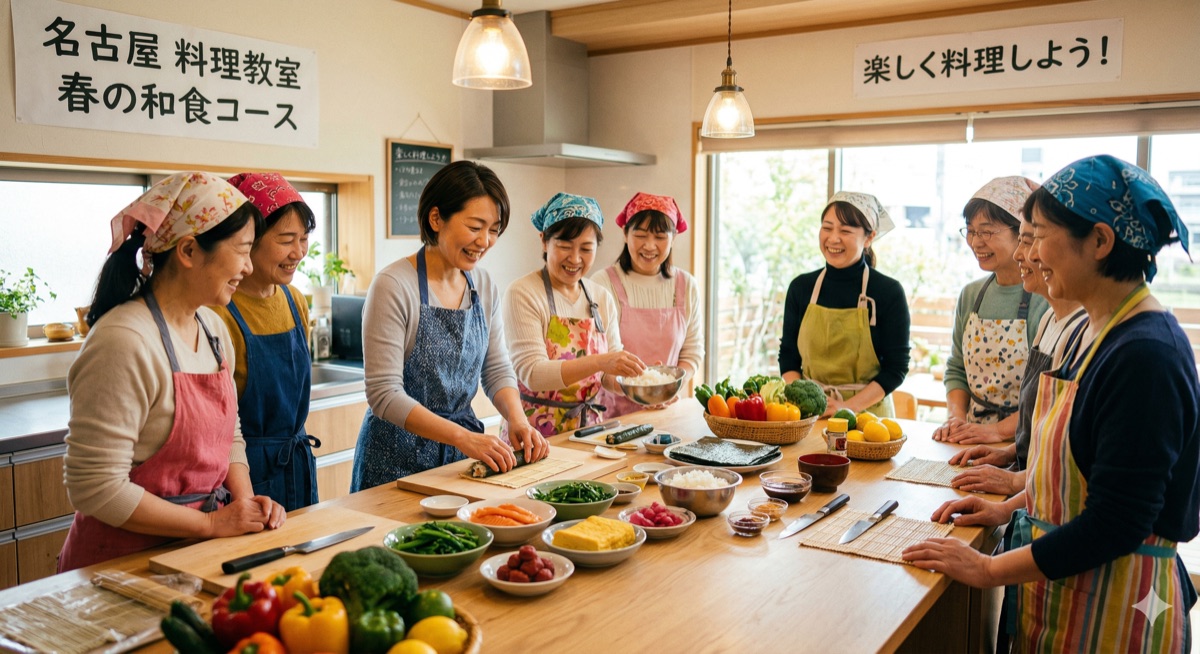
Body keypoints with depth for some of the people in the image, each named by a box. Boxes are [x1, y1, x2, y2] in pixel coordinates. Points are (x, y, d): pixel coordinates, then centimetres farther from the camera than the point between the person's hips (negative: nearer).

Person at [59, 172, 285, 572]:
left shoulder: (214, 329, 5)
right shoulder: (124, 342, -20)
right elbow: (95, 489, -21)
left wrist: (245, 501, -2)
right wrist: (212, 523, -15)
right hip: (125, 558, -6)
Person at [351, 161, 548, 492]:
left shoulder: (484, 286, 2)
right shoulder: (393, 285, -18)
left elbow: (497, 369, 8)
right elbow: (385, 394, -21)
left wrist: (518, 420, -11)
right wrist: (462, 436, -28)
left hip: (462, 452, 6)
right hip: (399, 457, -6)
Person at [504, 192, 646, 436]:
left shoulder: (602, 299, 11)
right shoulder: (522, 294, -6)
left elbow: (609, 376, 12)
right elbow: (531, 372, -16)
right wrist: (600, 362, -27)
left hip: (587, 429, 5)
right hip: (535, 433, -5)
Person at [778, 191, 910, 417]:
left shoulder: (889, 292, -1)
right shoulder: (801, 287, 7)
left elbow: (896, 367, -2)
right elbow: (788, 356, 11)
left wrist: (848, 407, -13)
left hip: (867, 413, -2)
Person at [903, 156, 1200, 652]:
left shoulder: (1145, 356, -25)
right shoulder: (1100, 332, 5)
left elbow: (1115, 525, -25)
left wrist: (989, 569, -19)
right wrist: (1012, 506, 8)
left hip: (1111, 614, -8)